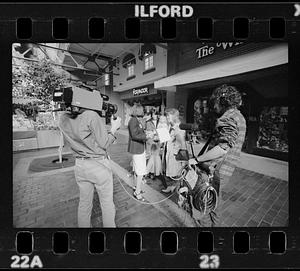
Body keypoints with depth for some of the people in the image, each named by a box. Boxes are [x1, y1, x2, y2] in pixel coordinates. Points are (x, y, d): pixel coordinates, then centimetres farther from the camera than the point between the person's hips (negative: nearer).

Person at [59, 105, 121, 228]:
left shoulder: (63, 119, 0)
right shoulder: (92, 116, -19)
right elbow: (104, 144, -14)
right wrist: (114, 128, -2)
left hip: (80, 166, 6)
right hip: (99, 166, -5)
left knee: (84, 203, 23)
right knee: (107, 203, 15)